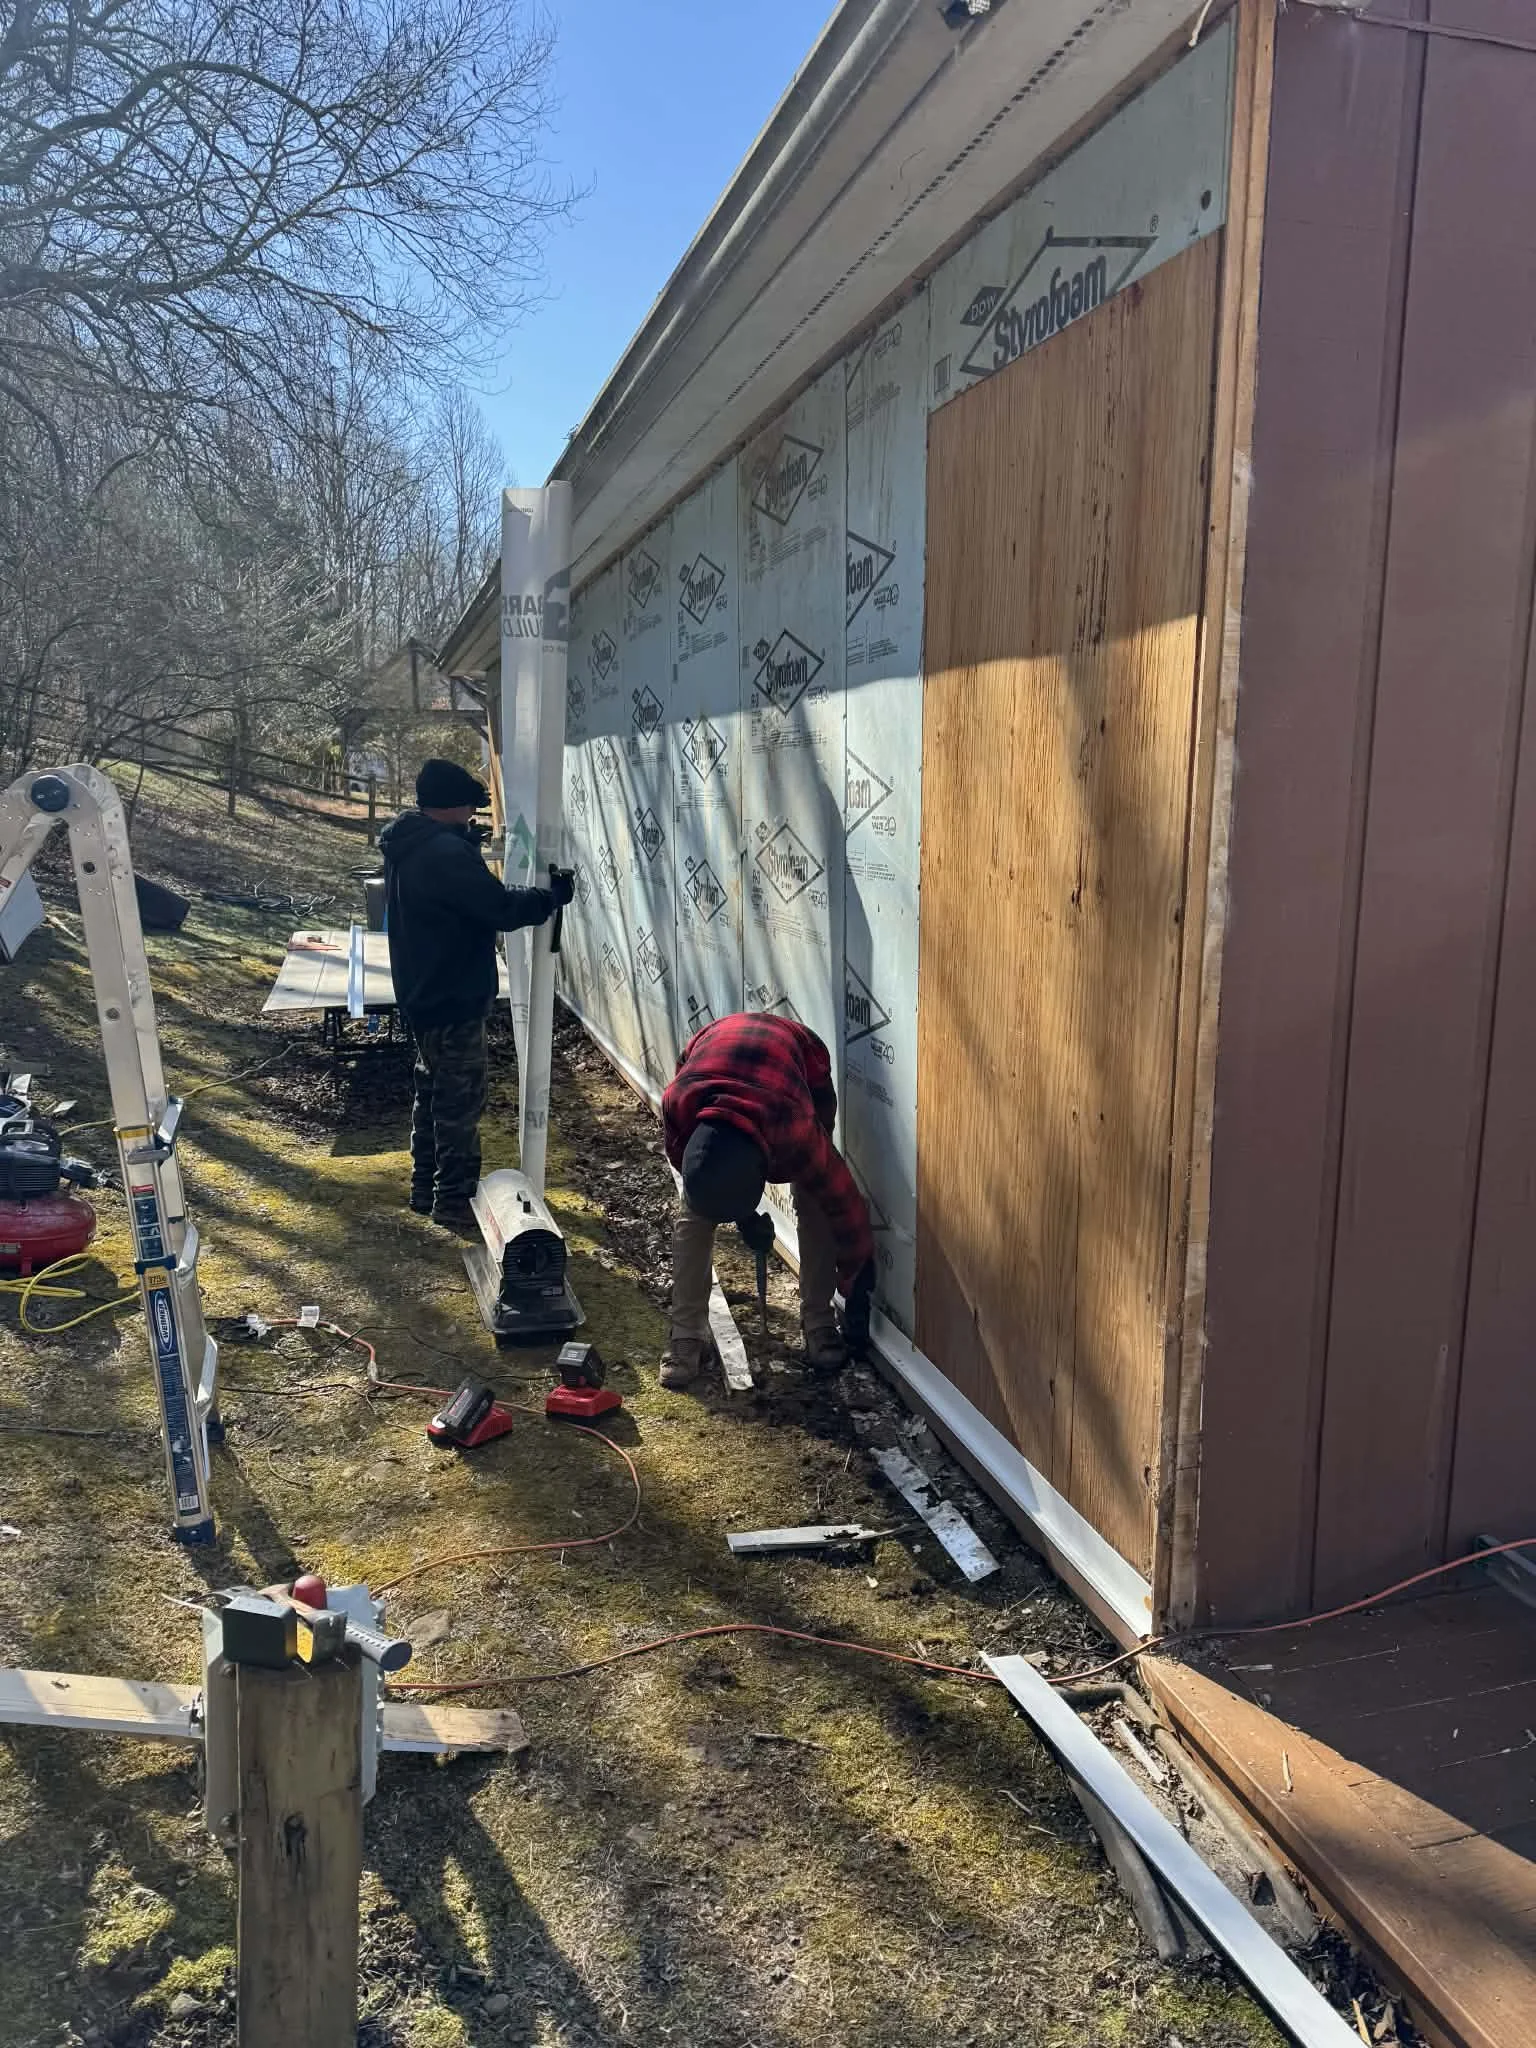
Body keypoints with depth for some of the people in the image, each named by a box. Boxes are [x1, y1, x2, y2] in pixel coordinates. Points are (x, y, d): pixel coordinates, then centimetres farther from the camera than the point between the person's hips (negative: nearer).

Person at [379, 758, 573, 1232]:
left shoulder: (408, 846, 8)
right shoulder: (446, 853, -25)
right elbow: (502, 909, -24)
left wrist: (468, 843, 10)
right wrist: (553, 896, -9)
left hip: (423, 995, 10)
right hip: (453, 1000, -10)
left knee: (433, 1093, 20)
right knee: (460, 1102, 0)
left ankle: (426, 1189, 30)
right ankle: (454, 1202, 9)